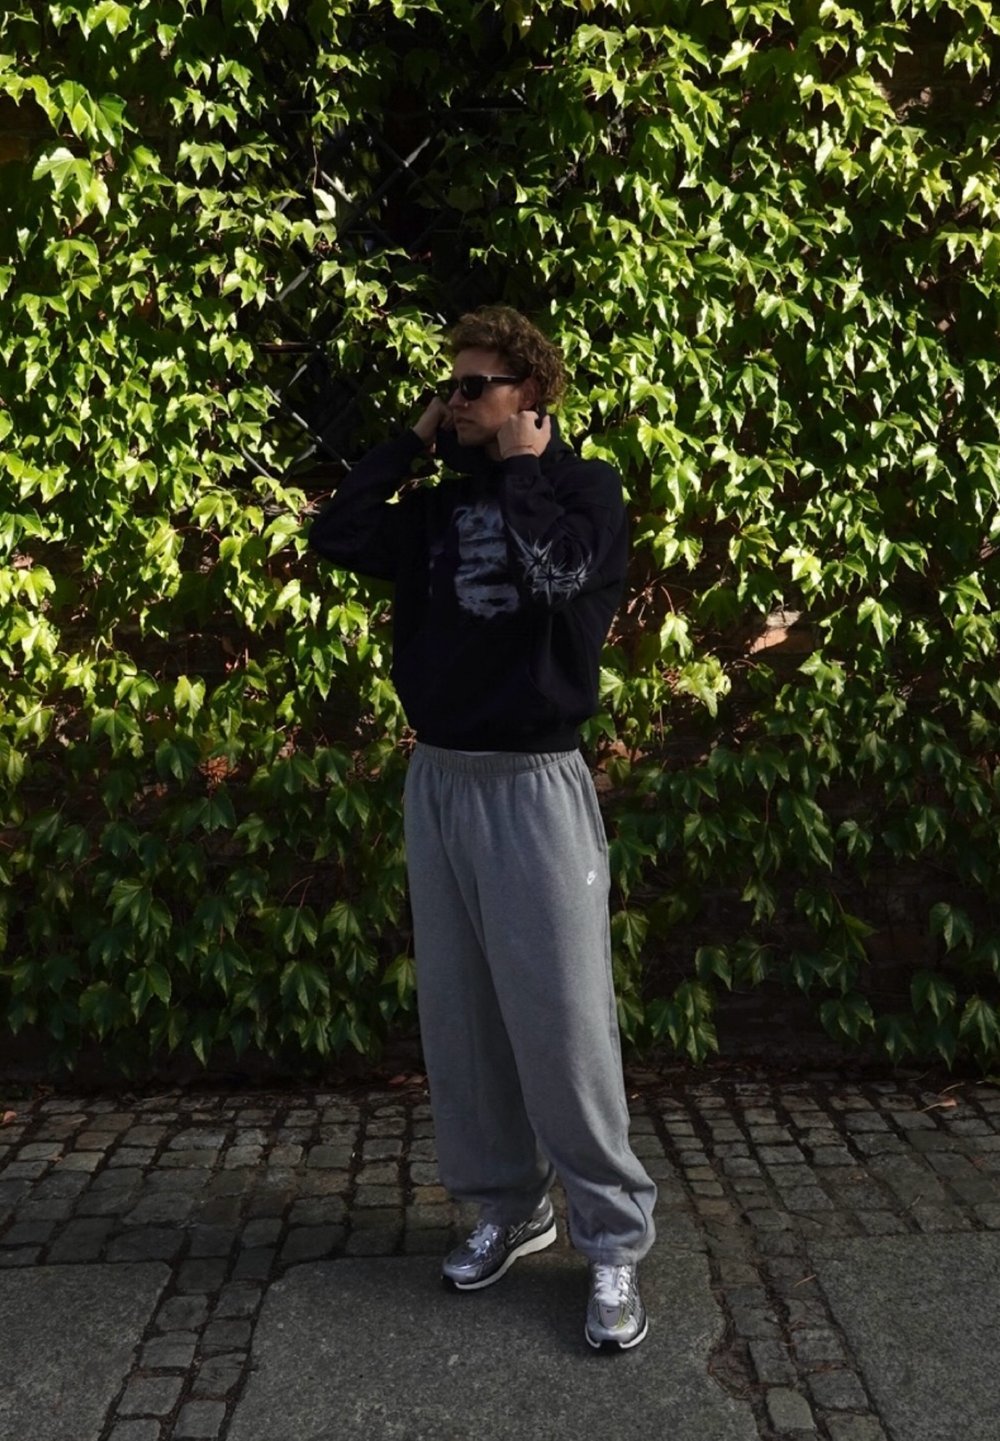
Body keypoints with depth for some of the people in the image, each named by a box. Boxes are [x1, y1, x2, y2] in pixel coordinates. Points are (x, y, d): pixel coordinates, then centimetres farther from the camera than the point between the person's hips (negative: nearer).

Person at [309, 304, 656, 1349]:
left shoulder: (584, 486, 0)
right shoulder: (442, 506, 12)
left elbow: (559, 568, -21)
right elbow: (335, 537, 1)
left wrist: (521, 462, -7)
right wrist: (413, 441, 5)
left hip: (532, 786, -5)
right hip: (435, 782, 6)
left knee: (560, 1019, -4)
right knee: (458, 1015, 11)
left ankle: (613, 1242, 11)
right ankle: (506, 1207, 28)